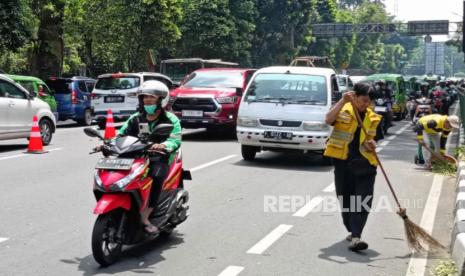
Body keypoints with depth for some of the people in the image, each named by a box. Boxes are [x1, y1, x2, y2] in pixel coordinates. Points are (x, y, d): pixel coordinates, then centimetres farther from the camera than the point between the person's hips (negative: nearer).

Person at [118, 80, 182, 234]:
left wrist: (163, 146, -36)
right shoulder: (135, 119, 16)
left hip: (161, 159, -4)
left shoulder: (170, 119, 2)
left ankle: (145, 217, -34)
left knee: (157, 175, -36)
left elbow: (175, 140, -14)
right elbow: (122, 134, 7)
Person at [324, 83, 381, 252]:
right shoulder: (342, 110, 1)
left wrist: (372, 145, -4)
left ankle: (355, 237, -15)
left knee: (363, 202, -11)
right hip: (343, 161, -2)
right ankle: (353, 231, 28)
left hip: (364, 162, 2)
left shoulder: (372, 117, 12)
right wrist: (343, 101, -26)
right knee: (346, 200, 8)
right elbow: (328, 119, -20)